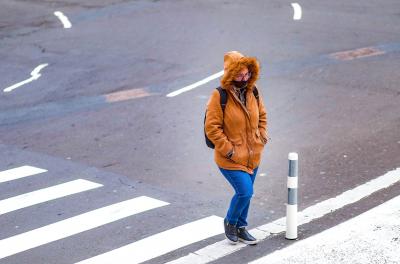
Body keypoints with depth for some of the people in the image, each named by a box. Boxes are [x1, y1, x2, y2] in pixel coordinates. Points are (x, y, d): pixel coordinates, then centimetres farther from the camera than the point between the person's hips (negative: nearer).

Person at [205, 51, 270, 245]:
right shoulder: (220, 96, -17)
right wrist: (228, 149, -16)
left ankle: (241, 228, 35)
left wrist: (262, 137, 6)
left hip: (252, 156, 6)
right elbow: (212, 128, -16)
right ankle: (230, 222, 16)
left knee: (245, 193, 15)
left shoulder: (253, 92, 2)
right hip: (230, 159, -6)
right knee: (245, 192, -13)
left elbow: (262, 116, 19)